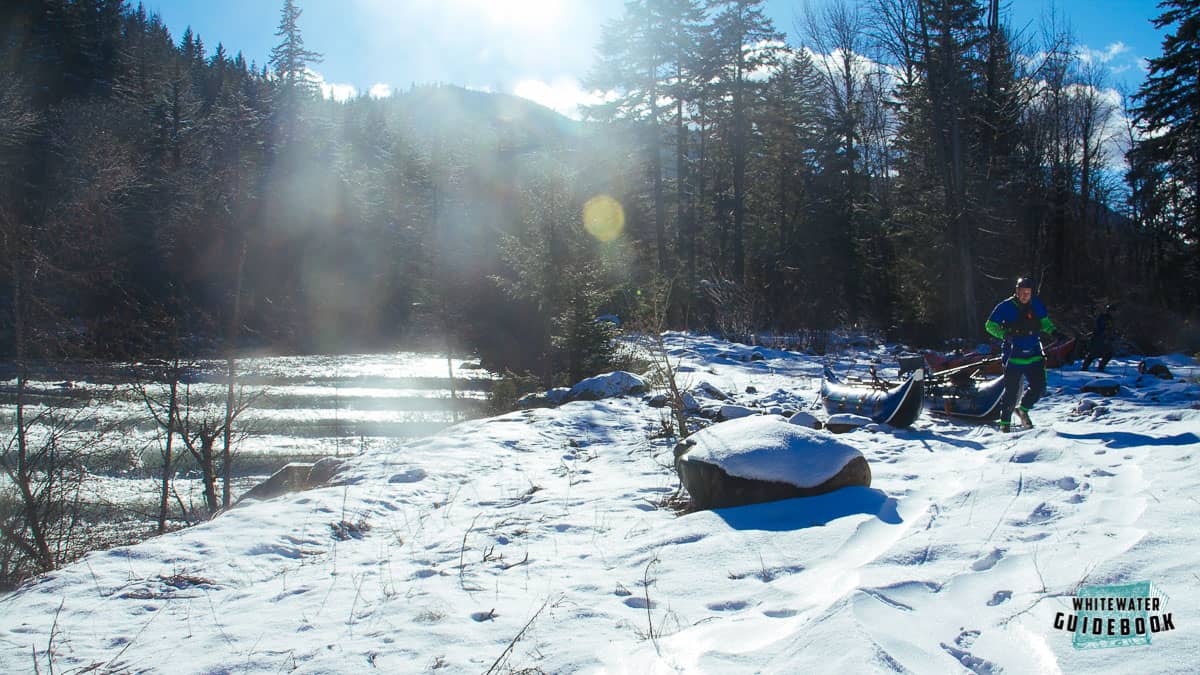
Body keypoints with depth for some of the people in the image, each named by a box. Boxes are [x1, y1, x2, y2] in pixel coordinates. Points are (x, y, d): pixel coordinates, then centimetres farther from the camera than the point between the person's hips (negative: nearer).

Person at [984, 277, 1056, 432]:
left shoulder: (1036, 304, 3)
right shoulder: (1006, 306, -7)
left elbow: (1044, 322, 18)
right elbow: (990, 325, -3)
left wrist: (1053, 332, -2)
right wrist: (1004, 334, -20)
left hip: (1034, 355, 4)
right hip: (1014, 356, -4)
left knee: (1039, 387, -3)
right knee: (1012, 391, -6)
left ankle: (1023, 409, 25)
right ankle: (1005, 422, 11)